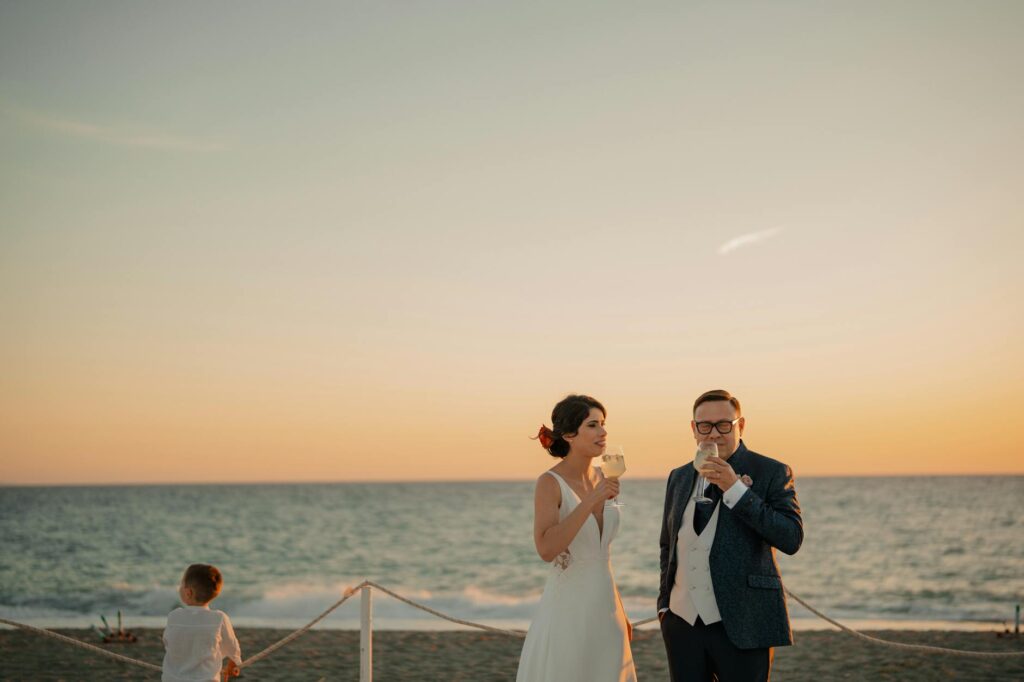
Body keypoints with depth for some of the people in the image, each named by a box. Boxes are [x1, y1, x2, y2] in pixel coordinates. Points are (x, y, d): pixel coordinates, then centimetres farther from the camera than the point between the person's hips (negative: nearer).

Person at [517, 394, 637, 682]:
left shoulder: (601, 478, 8)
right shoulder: (550, 483, -13)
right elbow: (546, 549, -27)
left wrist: (620, 611, 17)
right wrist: (591, 501, -28)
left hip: (604, 606, 7)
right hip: (567, 608, -7)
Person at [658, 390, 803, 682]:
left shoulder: (772, 473, -3)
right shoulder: (679, 477, 13)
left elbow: (791, 539, -15)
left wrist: (735, 489, -18)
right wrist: (664, 603, 14)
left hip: (741, 625, -4)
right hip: (683, 622, 5)